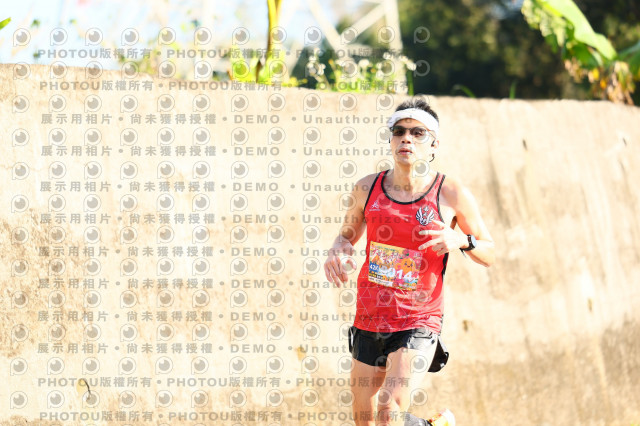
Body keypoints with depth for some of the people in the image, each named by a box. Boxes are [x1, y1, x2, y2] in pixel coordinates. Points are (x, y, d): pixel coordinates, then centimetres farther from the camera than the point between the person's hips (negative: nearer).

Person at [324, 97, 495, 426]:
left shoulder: (451, 194, -6)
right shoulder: (368, 188, 1)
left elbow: (489, 255, 2)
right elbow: (349, 234, 18)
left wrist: (462, 240, -19)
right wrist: (337, 250, -5)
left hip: (418, 324, -4)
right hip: (369, 321, 4)